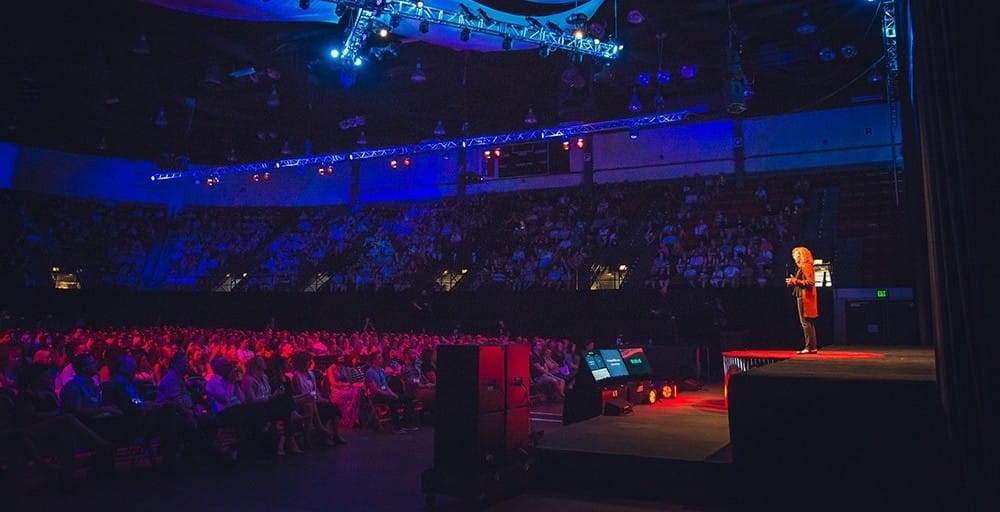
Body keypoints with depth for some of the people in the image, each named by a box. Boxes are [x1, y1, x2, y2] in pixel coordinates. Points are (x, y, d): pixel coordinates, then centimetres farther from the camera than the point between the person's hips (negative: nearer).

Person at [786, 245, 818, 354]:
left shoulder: (806, 266, -12)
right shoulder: (802, 267, 18)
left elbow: (810, 282, -19)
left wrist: (795, 281, -18)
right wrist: (793, 282, 13)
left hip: (805, 297, -11)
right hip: (802, 296, 11)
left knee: (805, 322, -9)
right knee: (809, 323, 11)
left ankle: (810, 347, -9)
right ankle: (812, 347, 14)